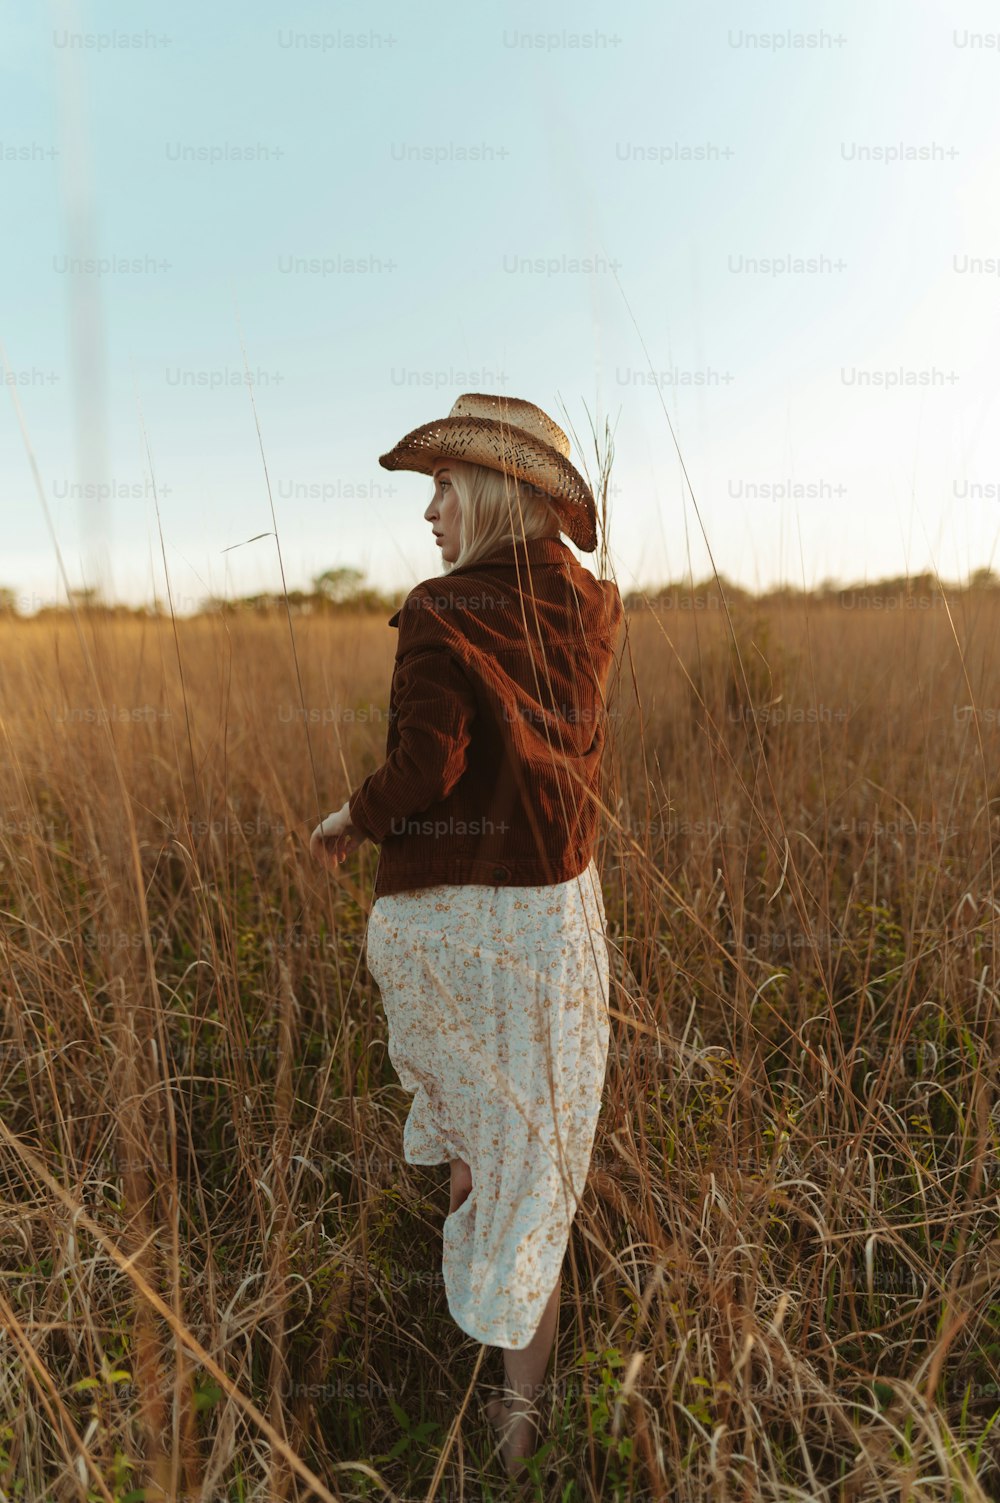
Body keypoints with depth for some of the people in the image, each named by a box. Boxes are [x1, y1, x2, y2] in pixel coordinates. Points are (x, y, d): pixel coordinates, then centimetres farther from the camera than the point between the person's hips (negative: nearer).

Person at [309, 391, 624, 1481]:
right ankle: (519, 1403, 24)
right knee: (530, 1162, 15)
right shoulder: (592, 611, 1)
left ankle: (457, 1252, 54)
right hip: (551, 905, 3)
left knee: (462, 1085, 28)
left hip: (440, 914, -2)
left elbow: (425, 766, -23)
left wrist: (345, 820, -3)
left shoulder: (442, 611, -14)